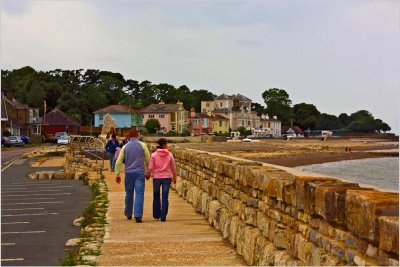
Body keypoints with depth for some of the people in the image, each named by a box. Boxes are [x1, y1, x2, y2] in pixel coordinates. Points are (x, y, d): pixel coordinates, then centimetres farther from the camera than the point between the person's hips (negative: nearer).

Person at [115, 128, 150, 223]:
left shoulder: (125, 147, 5)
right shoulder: (142, 145, -1)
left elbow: (118, 161, 3)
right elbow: (148, 159, 1)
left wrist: (117, 174, 7)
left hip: (129, 173, 3)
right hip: (140, 172, -2)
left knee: (129, 194, 15)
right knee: (139, 194, -5)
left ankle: (128, 214, 28)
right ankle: (138, 215, -15)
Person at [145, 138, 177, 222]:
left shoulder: (154, 155, -5)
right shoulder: (170, 155, -4)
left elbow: (150, 168, -4)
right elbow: (173, 168, 2)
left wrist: (147, 175, 14)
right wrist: (174, 177, 16)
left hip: (156, 177, 0)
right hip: (167, 177, 0)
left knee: (156, 196, 16)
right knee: (165, 197, 3)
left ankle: (156, 215, 22)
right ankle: (163, 217, 1)